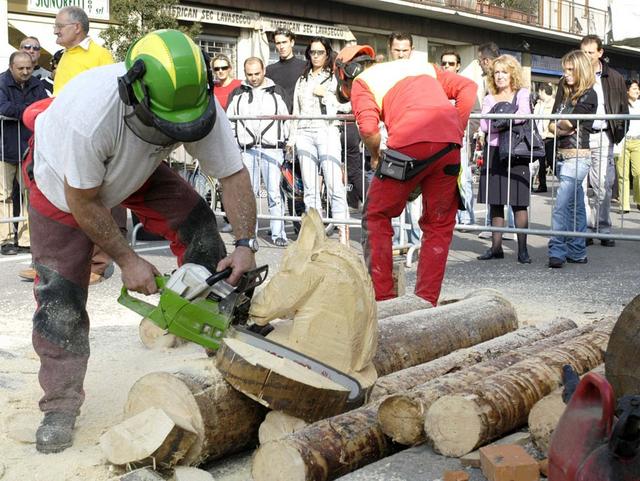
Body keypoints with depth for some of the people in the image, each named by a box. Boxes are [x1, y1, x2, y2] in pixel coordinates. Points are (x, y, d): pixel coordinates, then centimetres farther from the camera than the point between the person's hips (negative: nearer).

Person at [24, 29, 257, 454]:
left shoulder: (199, 104, -34)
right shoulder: (91, 113, -45)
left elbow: (234, 175, -22)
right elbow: (83, 202, -30)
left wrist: (246, 244, -32)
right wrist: (127, 261, -23)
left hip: (137, 170, 4)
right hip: (64, 179, -4)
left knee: (197, 225, -11)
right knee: (61, 292, -6)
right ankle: (60, 407, 5)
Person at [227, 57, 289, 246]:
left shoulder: (277, 92, 12)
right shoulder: (237, 94, 15)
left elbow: (286, 119, 15)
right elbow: (229, 121, 18)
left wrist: (288, 143, 9)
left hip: (271, 148, -2)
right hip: (247, 150, 2)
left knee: (274, 192, -6)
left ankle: (278, 233, -1)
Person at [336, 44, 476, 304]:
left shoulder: (361, 81, 17)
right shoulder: (424, 67, 32)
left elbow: (368, 127, -3)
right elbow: (468, 88, 20)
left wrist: (375, 155, 14)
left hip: (409, 142, -4)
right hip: (449, 145, 4)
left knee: (376, 217, 15)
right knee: (439, 224, 17)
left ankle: (381, 297, 11)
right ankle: (426, 301, 15)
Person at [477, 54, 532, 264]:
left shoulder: (522, 94, 6)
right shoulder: (489, 99, 15)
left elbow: (523, 114, -14)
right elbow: (484, 125, -1)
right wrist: (509, 122, -10)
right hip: (494, 152, 4)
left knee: (519, 201, -6)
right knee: (495, 201, 4)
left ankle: (522, 249, -5)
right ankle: (496, 247, 10)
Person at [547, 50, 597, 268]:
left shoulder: (588, 95, -6)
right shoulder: (567, 94, 18)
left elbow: (571, 122, -15)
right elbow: (551, 125, 12)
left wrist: (559, 124, 4)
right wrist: (560, 129, -8)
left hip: (578, 156, -8)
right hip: (562, 155, 8)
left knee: (562, 204, -16)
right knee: (575, 205, 12)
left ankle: (557, 251, -17)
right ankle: (577, 252, 17)